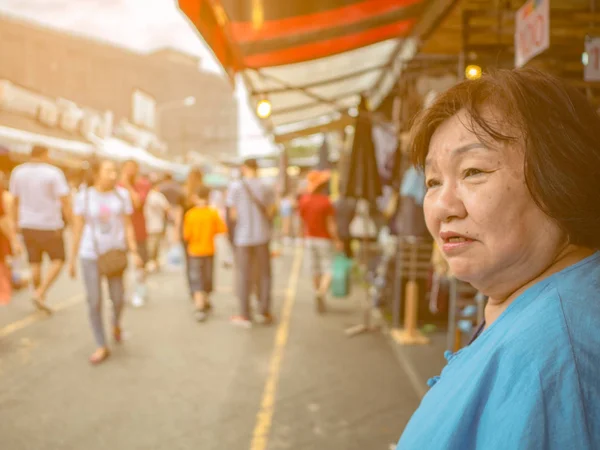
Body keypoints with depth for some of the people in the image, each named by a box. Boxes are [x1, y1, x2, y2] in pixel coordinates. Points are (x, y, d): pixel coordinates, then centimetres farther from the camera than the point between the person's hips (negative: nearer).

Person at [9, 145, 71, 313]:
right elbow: (64, 199, -16)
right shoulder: (54, 173, -11)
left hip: (27, 225, 5)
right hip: (49, 225, -5)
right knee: (58, 260, 7)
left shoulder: (18, 172, 3)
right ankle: (40, 294, -6)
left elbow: (15, 200, 8)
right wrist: (70, 218, -11)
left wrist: (16, 222, 18)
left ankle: (39, 295, 20)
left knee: (35, 263, 13)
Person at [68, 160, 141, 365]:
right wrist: (72, 259, 0)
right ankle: (102, 347, 12)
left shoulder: (122, 194, -3)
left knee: (118, 299, 5)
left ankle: (116, 322, 40)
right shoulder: (84, 196, -6)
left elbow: (128, 226, -1)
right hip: (90, 255, -1)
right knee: (94, 302, -1)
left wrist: (134, 252, -9)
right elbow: (77, 229, -2)